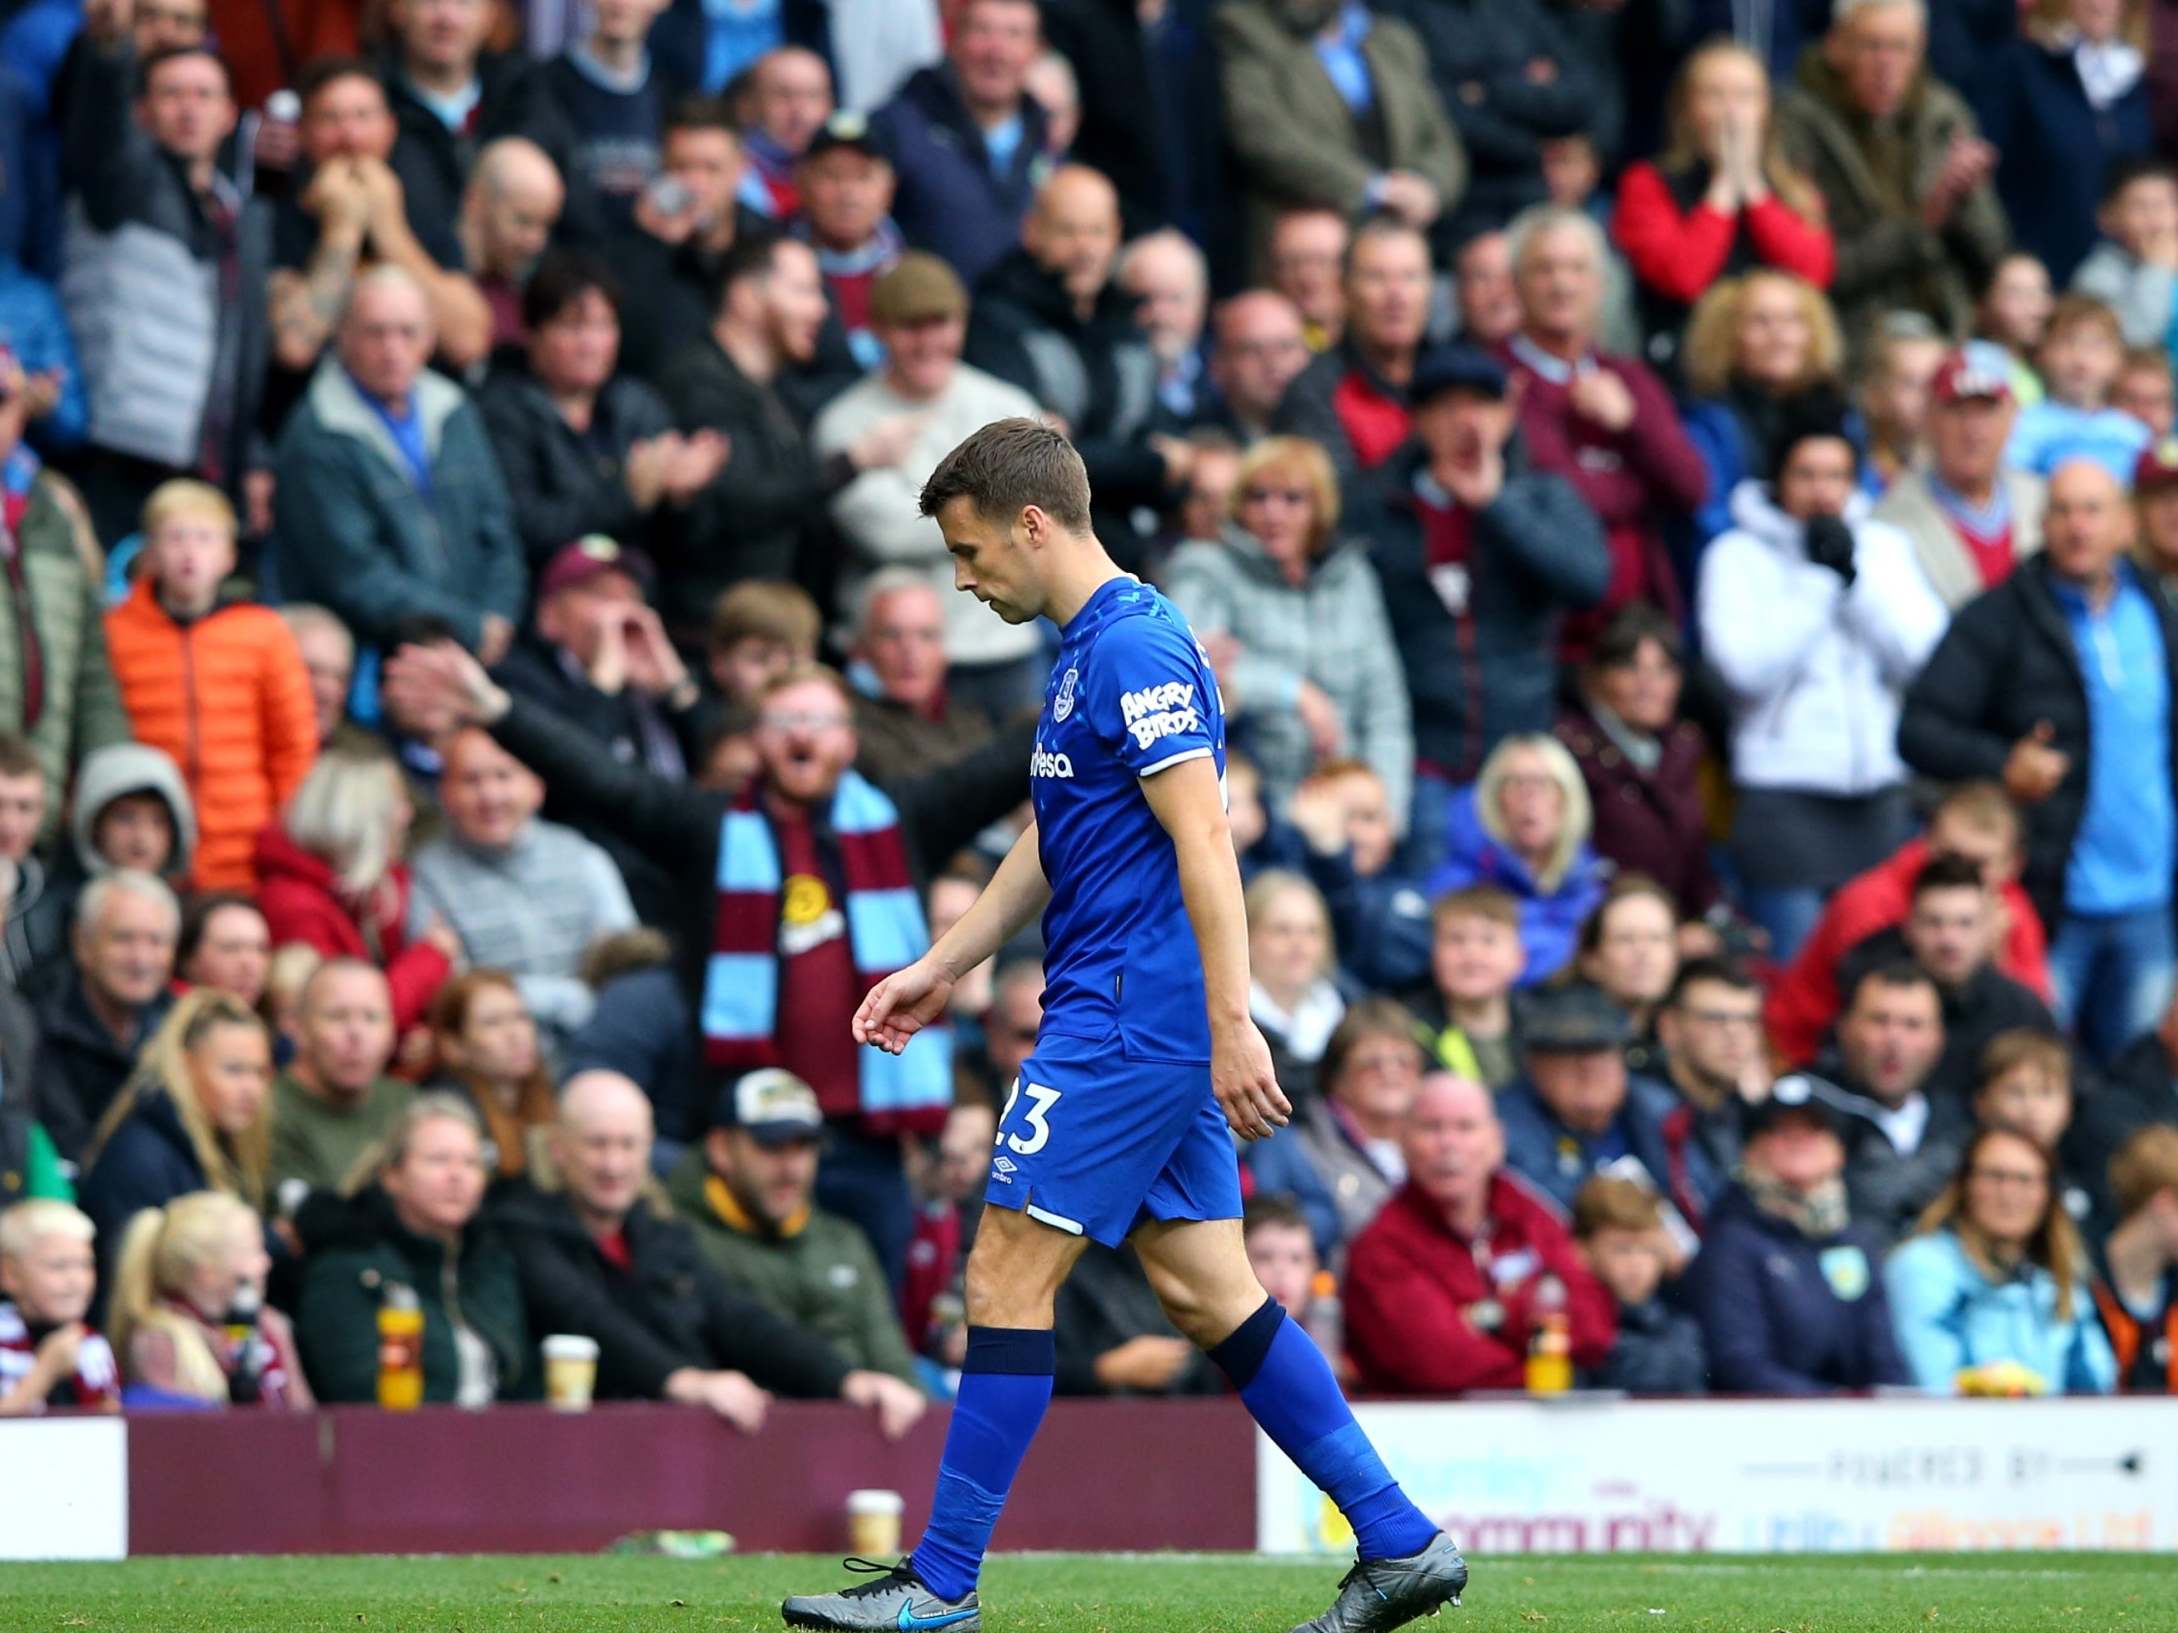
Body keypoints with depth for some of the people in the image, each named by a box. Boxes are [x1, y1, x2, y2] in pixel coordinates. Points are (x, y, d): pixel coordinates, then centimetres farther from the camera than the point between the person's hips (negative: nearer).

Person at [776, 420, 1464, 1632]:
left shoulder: (1135, 647, -15)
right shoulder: (1088, 646, 17)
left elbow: (1204, 842, -21)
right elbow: (1053, 845, 27)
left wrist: (1232, 1026, -25)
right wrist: (941, 969, 26)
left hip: (1127, 1026, -10)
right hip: (1149, 1030, 10)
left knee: (1009, 1276, -5)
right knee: (1206, 1292, 8)